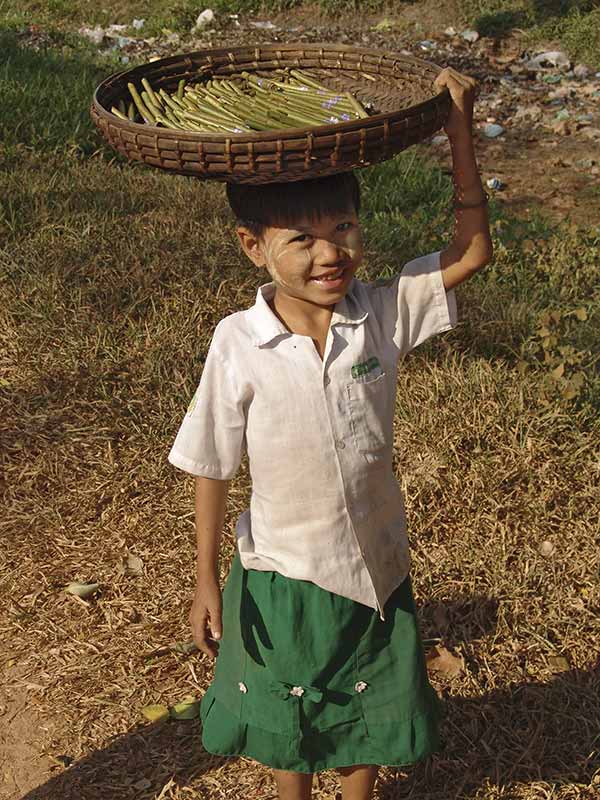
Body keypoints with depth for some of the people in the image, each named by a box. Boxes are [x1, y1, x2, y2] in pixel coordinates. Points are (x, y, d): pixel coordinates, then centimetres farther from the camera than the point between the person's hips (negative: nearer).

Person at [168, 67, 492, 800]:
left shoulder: (383, 314, -15)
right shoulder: (238, 343, -20)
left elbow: (471, 251, -17)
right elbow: (211, 466, -11)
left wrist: (459, 134, -25)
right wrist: (206, 580, -6)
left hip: (374, 566, 2)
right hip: (279, 572, -1)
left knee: (369, 710, 24)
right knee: (284, 713, 24)